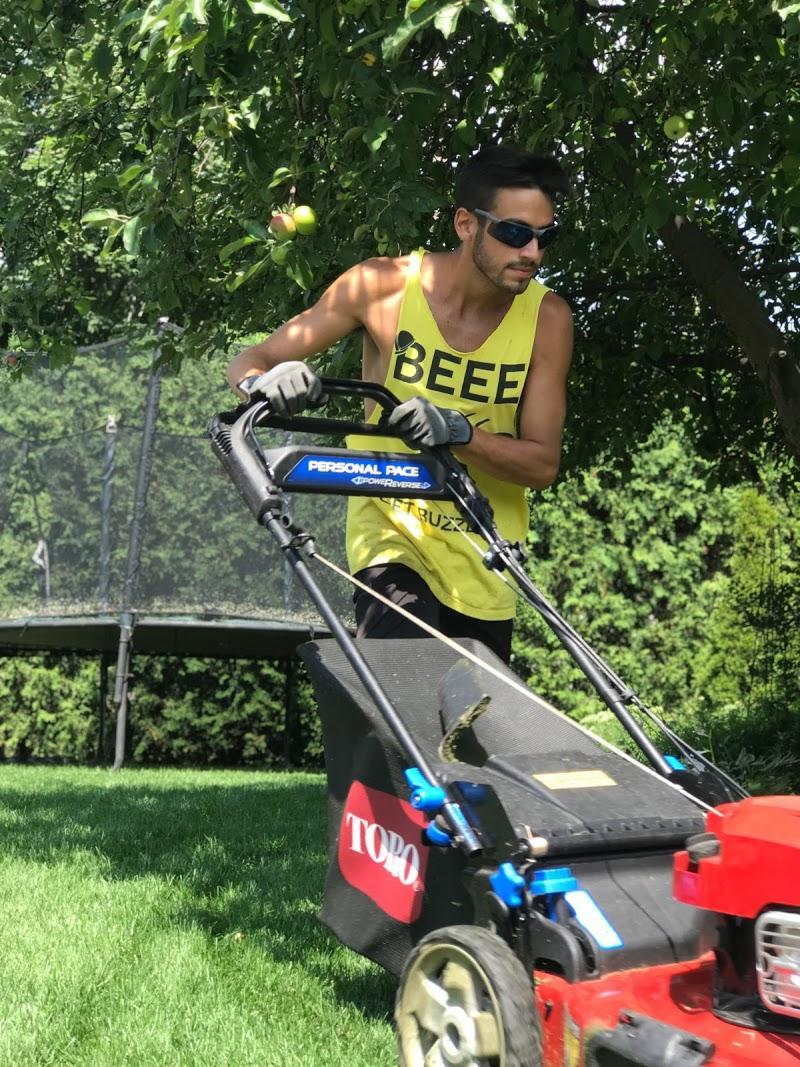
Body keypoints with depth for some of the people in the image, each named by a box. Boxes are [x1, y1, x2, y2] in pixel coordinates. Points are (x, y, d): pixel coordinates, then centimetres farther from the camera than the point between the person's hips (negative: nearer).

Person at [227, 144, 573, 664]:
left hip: (485, 564, 3)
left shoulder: (546, 316, -9)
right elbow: (248, 362, -7)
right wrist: (267, 379, -32)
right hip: (392, 531, -3)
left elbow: (543, 464, -11)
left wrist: (457, 430, -31)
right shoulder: (386, 285, -12)